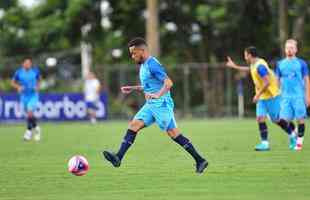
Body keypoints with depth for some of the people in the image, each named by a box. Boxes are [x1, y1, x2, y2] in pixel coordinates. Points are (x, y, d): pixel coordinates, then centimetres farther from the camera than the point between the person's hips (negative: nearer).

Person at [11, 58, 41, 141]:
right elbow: (13, 82, 7)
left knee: (29, 112, -20)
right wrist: (18, 87, -12)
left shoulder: (35, 71, -4)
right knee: (28, 115, 8)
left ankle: (29, 131, -11)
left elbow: (38, 79, 16)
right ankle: (36, 128, 32)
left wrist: (37, 87, -2)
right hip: (24, 96, 2)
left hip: (33, 95, -2)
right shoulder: (18, 72, -5)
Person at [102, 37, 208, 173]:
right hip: (151, 105, 10)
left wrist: (158, 95, -37)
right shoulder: (143, 65, 15)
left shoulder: (152, 64, -15)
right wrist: (132, 88, 22)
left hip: (161, 105, -10)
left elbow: (168, 83, -25)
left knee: (173, 133, -9)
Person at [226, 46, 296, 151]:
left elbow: (267, 82, -28)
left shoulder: (260, 66, -22)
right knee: (260, 118, -4)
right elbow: (248, 69, 34)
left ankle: (292, 136, 21)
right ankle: (264, 143, -6)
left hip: (271, 96, -9)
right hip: (262, 97, 9)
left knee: (277, 120, 1)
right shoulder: (254, 64, 8)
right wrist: (234, 66, 39)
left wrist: (258, 95, -24)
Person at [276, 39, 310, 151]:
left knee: (300, 119, -3)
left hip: (299, 96, -2)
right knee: (284, 119, -4)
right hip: (285, 96, 3)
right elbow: (277, 80, 15)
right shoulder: (280, 64, 10)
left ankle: (299, 141, 7)